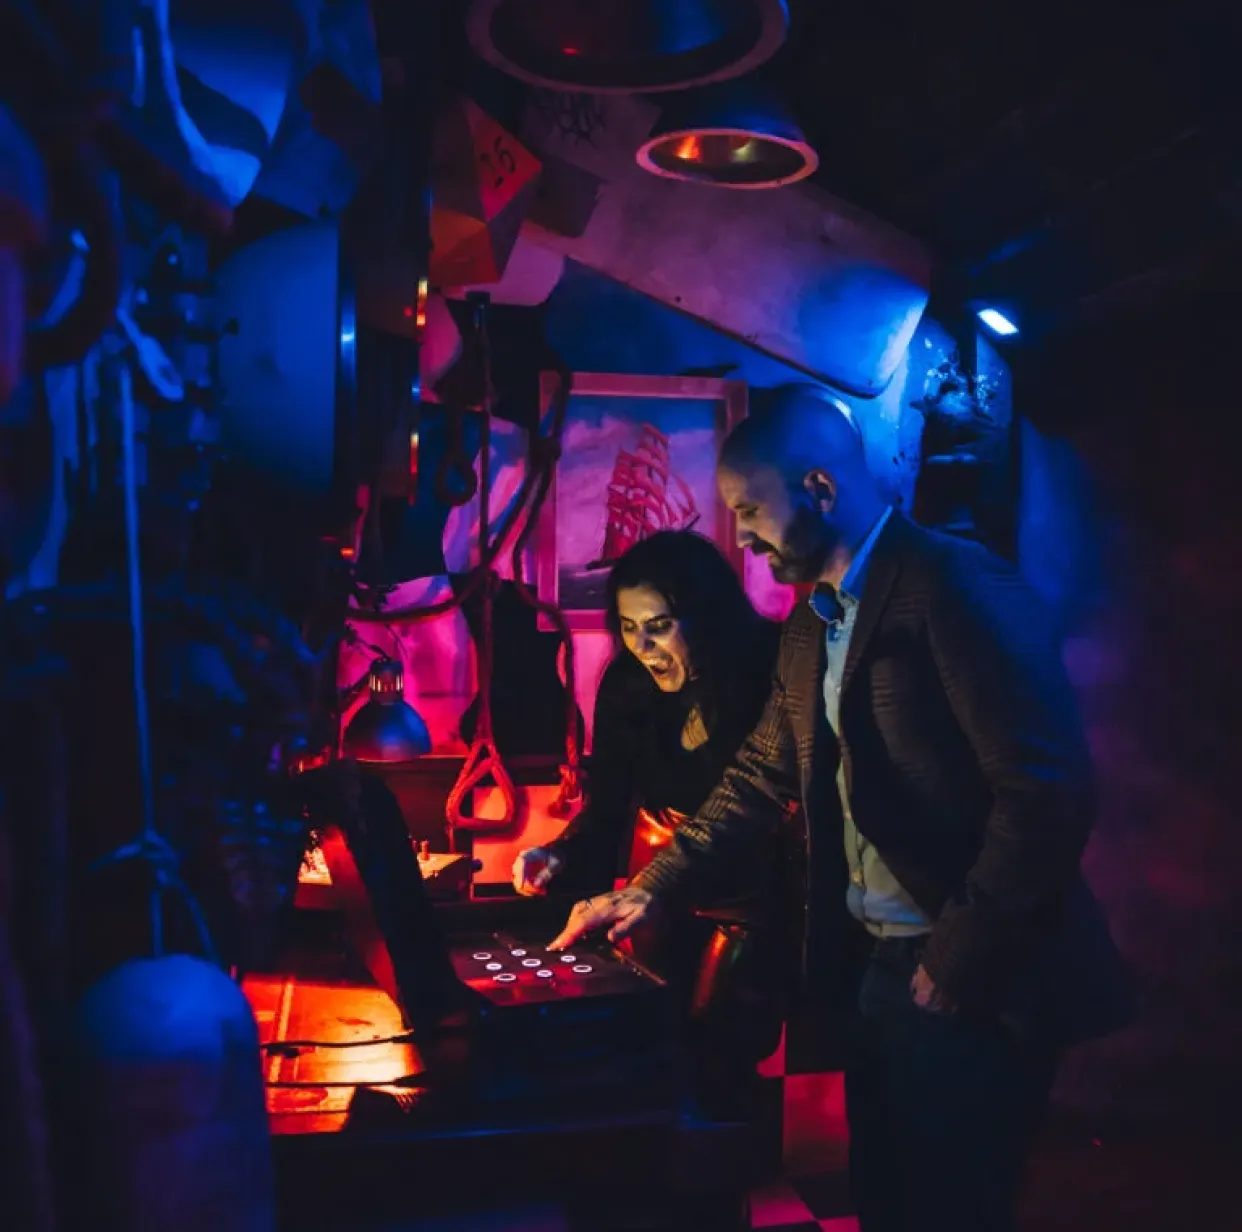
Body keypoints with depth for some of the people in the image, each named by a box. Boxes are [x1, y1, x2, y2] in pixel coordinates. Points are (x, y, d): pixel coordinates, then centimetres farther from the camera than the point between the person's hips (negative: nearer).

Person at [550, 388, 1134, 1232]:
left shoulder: (955, 585, -17)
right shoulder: (811, 626, 10)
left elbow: (1049, 788, -22)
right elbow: (762, 777, 15)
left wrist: (959, 964, -17)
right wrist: (652, 891, 7)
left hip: (975, 985, -8)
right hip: (881, 966, 8)